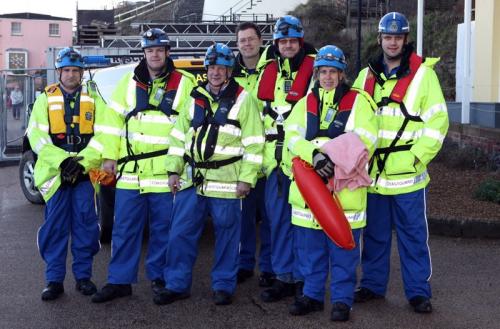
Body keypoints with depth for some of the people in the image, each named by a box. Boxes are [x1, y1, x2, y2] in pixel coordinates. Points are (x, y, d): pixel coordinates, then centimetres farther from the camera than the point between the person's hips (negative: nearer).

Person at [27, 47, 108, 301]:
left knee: (85, 225, 2)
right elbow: (37, 137, -1)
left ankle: (83, 276, 14)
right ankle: (54, 280, 8)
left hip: (85, 173, 0)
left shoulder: (94, 99, 9)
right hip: (54, 172, 0)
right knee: (54, 227, 1)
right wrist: (62, 160, -13)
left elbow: (101, 136, 0)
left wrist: (82, 162, -13)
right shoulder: (45, 99, 8)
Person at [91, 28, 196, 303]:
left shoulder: (185, 84, 3)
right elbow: (114, 120, 11)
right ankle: (119, 281, 15)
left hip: (166, 172, -2)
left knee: (162, 229, 6)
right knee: (124, 228, 6)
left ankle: (158, 277, 21)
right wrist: (110, 156, 6)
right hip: (130, 170, 2)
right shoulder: (129, 82, 11)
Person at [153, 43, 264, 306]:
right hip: (193, 179, 4)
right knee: (180, 233, 5)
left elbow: (253, 144, -5)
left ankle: (223, 286, 18)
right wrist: (173, 170, 9)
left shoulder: (243, 100, -1)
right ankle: (177, 285, 16)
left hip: (226, 182, -4)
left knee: (226, 236, 5)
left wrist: (246, 178, -10)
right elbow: (179, 135, 16)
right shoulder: (195, 97, 13)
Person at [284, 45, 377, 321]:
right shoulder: (306, 103, 13)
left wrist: (335, 160, -22)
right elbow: (292, 136, -1)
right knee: (313, 249, 14)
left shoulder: (358, 102, 1)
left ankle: (342, 299, 13)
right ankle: (312, 295, 26)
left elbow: (365, 141, -10)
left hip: (345, 190, -4)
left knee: (343, 251, 2)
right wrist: (315, 154, -20)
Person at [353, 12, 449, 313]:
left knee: (413, 234, 3)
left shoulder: (423, 74, -3)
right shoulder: (366, 76, 10)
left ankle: (419, 291, 13)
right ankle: (373, 284, 27)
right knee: (375, 234, 14)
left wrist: (416, 157, -13)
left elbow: (437, 121, -6)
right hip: (372, 172, 4)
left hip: (407, 174, -4)